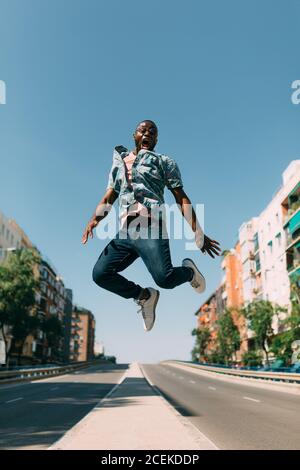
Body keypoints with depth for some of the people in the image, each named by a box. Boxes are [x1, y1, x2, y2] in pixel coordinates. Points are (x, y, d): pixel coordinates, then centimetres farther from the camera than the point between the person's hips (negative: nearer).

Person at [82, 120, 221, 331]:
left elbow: (182, 198, 7)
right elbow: (109, 196, 21)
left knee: (164, 278, -23)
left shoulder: (163, 162, 14)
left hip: (151, 229, -4)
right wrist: (95, 219, -1)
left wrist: (198, 233, -3)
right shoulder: (119, 162, 26)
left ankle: (188, 270, 14)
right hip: (125, 232, 4)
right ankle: (145, 296, 12)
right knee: (100, 273, -10)